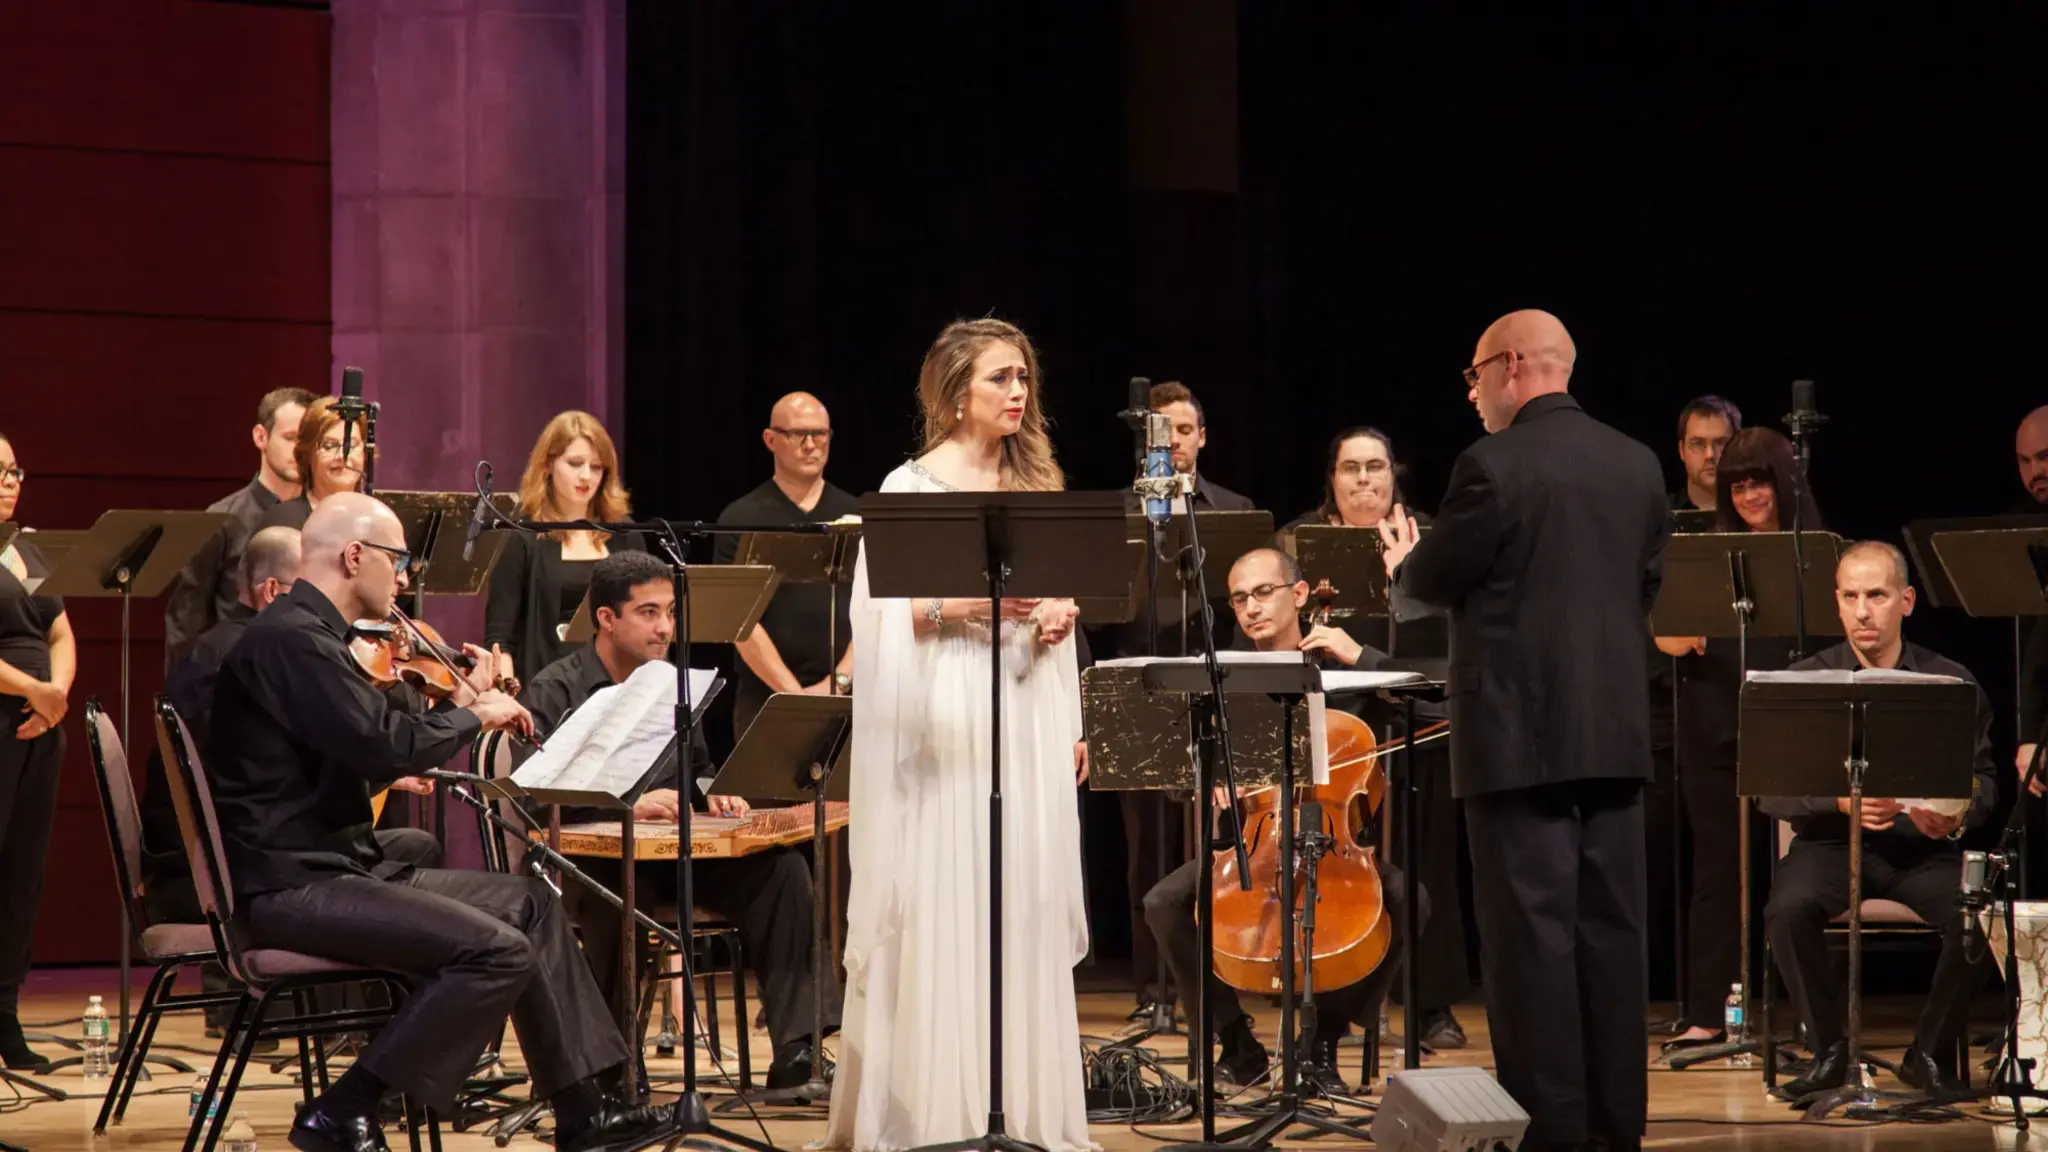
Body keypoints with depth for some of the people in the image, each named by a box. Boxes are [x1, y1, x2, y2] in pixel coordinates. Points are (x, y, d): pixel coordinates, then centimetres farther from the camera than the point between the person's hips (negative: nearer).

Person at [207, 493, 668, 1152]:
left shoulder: (311, 634, 17)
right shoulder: (292, 639, -17)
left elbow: (372, 751, 21)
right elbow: (385, 747, -25)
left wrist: (461, 705, 11)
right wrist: (473, 715, -7)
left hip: (334, 867, 11)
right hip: (289, 885, -11)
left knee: (530, 902, 13)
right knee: (499, 950, -22)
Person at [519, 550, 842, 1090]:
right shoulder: (554, 692, -4)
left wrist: (713, 791, 1)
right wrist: (626, 804, -28)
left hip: (669, 853, 6)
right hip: (583, 858, -6)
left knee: (779, 866, -17)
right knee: (617, 884, -41)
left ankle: (798, 1049, -23)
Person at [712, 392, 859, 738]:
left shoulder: (855, 516, 10)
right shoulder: (741, 519, 3)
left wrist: (840, 680, -10)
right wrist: (793, 693, -13)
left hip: (847, 697, 2)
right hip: (767, 699, -2)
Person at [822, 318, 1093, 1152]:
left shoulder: (1034, 483, 14)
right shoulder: (911, 487, -3)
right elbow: (883, 615, -9)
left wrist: (1062, 614, 0)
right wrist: (974, 600, -20)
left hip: (1027, 716, 5)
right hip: (946, 717, -5)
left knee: (1025, 902, 4)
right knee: (943, 906, -6)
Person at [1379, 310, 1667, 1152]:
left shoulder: (1495, 466, -12)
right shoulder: (1637, 465, 8)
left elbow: (1435, 580, -4)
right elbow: (1646, 586, 14)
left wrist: (1403, 563, 18)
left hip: (1522, 730, -6)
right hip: (1614, 728, 6)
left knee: (1531, 929, -2)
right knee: (1610, 925, 10)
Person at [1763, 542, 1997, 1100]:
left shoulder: (1952, 682, 7)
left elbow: (1983, 779, 8)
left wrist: (1959, 813, -16)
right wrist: (1841, 801, -21)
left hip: (1924, 848, 1)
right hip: (1831, 843, 0)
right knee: (1788, 910, -32)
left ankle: (1929, 1054, -4)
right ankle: (1829, 1050, -9)